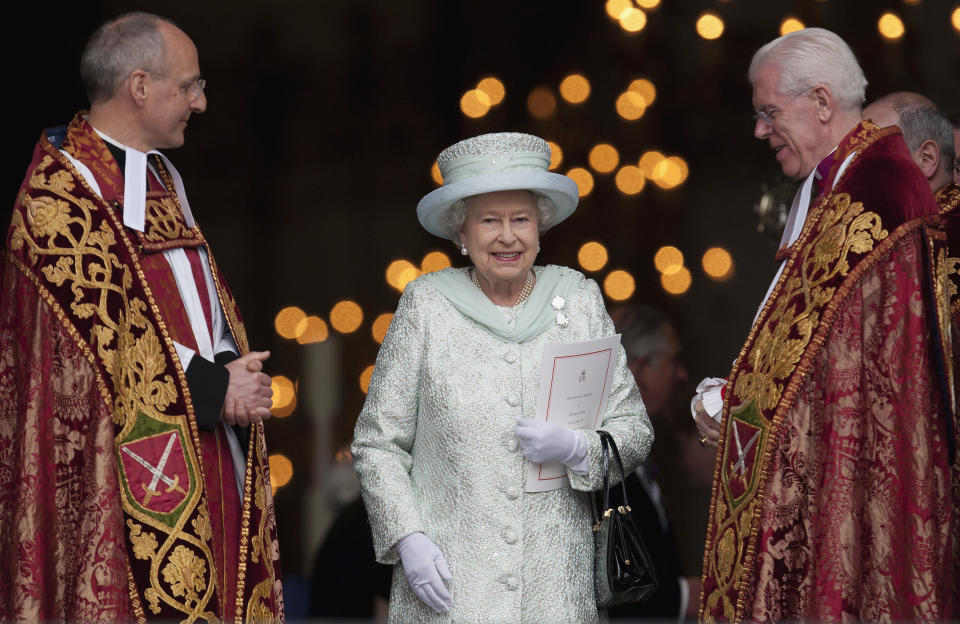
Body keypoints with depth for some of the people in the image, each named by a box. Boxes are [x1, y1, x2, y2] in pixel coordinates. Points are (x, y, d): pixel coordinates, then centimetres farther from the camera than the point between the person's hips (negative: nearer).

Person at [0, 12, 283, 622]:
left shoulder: (162, 178, 20)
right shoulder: (59, 192, -9)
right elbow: (96, 337, -15)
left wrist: (230, 365, -1)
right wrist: (210, 388, -14)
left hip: (210, 460, 8)